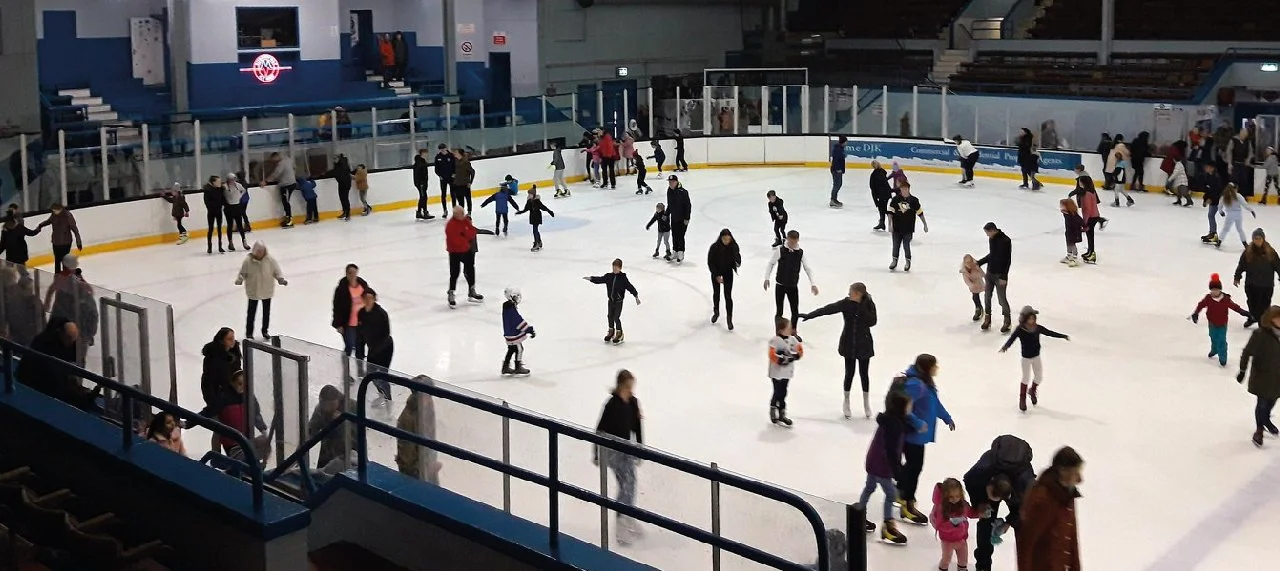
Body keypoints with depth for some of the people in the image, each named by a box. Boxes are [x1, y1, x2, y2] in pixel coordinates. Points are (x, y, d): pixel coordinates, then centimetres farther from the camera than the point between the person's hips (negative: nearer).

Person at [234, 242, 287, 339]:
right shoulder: (248, 260, -15)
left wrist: (281, 279, -21)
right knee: (251, 312, 9)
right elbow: (242, 273, -7)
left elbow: (277, 271, -5)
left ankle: (265, 331, 36)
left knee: (266, 312, 17)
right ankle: (249, 332, 25)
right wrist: (239, 280, -26)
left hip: (267, 290, 2)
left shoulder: (270, 260, -11)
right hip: (253, 291, -2)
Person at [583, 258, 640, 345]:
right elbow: (599, 279, 3)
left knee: (616, 318, -4)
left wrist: (636, 296, -17)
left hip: (619, 301, -5)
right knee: (610, 316, 15)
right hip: (611, 300, 5)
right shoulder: (609, 276, -2)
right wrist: (590, 278, -5)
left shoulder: (623, 278, -15)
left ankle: (619, 334, 12)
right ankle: (611, 332, 34)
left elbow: (630, 287, -15)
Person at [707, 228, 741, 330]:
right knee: (716, 293, 19)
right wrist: (717, 275, -18)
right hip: (716, 273, 0)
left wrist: (738, 262, -30)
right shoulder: (714, 247, -22)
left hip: (728, 273, 0)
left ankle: (729, 319, 7)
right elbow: (710, 262, -15)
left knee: (728, 296, -3)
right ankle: (716, 312, 43)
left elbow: (737, 258, -5)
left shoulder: (734, 246, -16)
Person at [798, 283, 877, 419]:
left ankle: (866, 403, 25)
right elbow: (827, 309, -7)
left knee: (864, 373, 9)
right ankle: (846, 404, 21)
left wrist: (863, 309, -25)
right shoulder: (846, 303, -9)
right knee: (849, 373, 6)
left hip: (864, 344, -1)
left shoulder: (869, 304, -11)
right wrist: (809, 315, -6)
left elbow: (872, 322, -16)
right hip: (849, 344, 1)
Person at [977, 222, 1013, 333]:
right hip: (989, 273, 7)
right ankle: (987, 318, 24)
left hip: (999, 275, -7)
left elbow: (1008, 260, -18)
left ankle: (1007, 321, 18)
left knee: (1002, 299, 1)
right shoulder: (991, 239, 3)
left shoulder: (1005, 241, -19)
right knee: (987, 297, 10)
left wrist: (1004, 277, -19)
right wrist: (979, 263, 15)